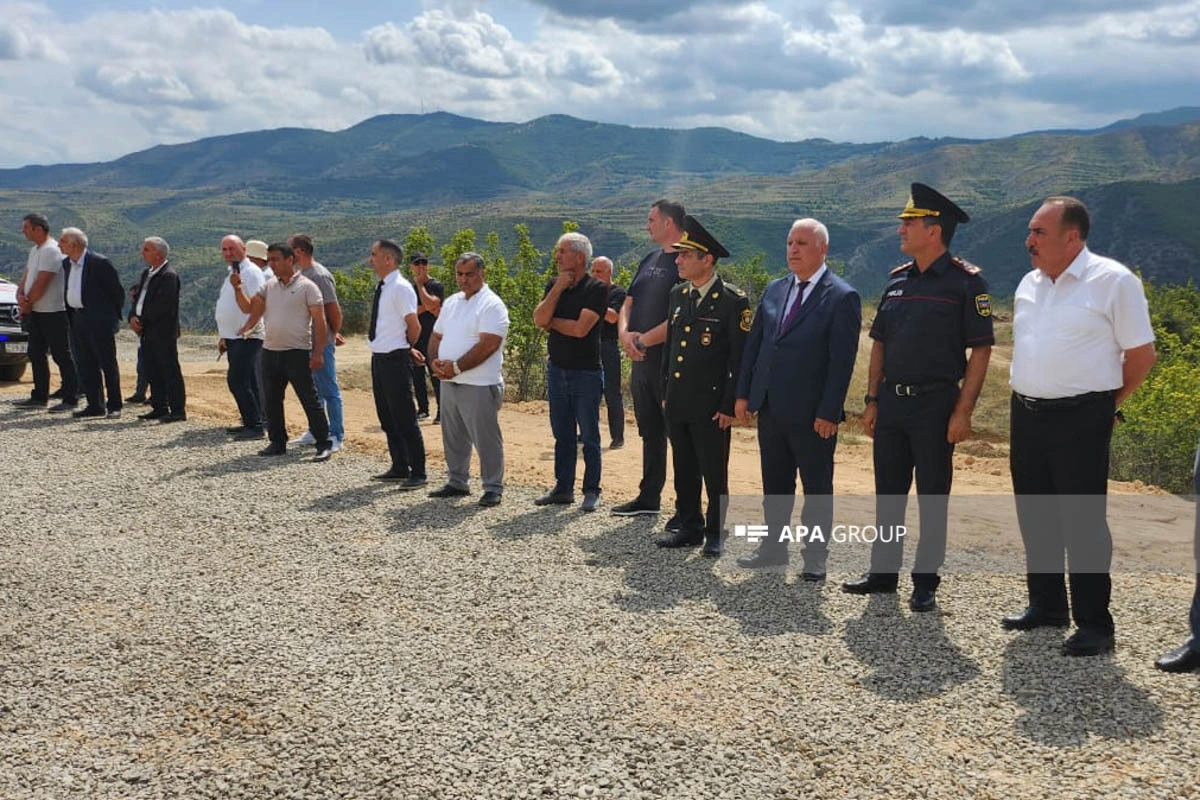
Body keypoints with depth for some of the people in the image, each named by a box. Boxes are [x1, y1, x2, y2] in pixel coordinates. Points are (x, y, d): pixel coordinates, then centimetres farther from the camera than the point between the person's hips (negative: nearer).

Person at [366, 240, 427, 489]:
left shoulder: (401, 288, -15)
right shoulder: (382, 288, 12)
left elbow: (414, 327, -14)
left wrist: (406, 349, 2)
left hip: (395, 360, -9)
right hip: (378, 358, 9)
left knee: (405, 421, -3)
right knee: (387, 419, 16)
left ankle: (417, 473, 5)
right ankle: (399, 468, 28)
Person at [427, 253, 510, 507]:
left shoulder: (491, 305, -11)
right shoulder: (451, 303, 15)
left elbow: (488, 345, -20)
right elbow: (437, 336, 18)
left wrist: (456, 367, -20)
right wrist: (435, 361, -3)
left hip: (479, 385, -8)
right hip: (449, 382, 8)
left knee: (486, 439, -3)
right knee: (453, 437, 16)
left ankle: (493, 488, 7)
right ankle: (457, 482, 28)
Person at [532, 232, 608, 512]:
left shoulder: (597, 288, -11)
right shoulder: (554, 285, 8)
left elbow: (580, 328, -21)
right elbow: (539, 319, -7)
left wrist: (551, 322, -6)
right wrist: (558, 288, -12)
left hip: (586, 373, -6)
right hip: (557, 370, 6)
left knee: (589, 437, 3)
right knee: (563, 435, 13)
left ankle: (592, 492, 11)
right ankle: (563, 489, 21)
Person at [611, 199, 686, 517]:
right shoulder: (649, 261, 15)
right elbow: (628, 305, 16)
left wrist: (644, 340, -15)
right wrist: (624, 334, -4)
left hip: (671, 362, -8)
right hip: (641, 360, 8)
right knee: (650, 432, 16)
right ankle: (649, 497, 27)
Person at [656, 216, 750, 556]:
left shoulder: (733, 301, -11)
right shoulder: (678, 294, 10)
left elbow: (740, 359, -11)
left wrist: (730, 406, -13)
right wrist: (665, 393, 16)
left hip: (711, 406, -6)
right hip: (677, 403, 7)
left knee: (714, 473, 4)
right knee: (684, 471, 15)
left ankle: (716, 533, 17)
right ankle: (689, 527, 27)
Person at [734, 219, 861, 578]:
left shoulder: (842, 297, -10)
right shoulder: (774, 290, 9)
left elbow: (842, 360, -14)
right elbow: (754, 343, 12)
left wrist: (829, 412, -17)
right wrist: (743, 393, 7)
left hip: (812, 413, -6)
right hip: (770, 408, 6)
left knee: (817, 487, 7)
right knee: (774, 484, 16)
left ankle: (815, 556, 19)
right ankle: (773, 546, 29)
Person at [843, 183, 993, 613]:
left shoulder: (965, 282, -8)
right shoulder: (897, 280, 10)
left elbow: (980, 349, -10)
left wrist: (963, 411, -15)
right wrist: (872, 399, 8)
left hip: (935, 404, -6)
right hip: (891, 401, 6)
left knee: (932, 497, 4)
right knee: (888, 492, 12)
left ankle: (925, 583, 15)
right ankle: (883, 571, 24)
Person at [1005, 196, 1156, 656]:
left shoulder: (1112, 281, -8)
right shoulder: (1029, 284, 12)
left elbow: (1142, 353, -6)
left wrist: (1108, 402, 0)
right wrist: (1025, 393, 15)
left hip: (1080, 418, -7)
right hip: (1026, 413, 7)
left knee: (1083, 522, -4)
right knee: (1035, 517, 13)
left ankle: (1094, 625, 6)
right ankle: (1045, 606, 27)